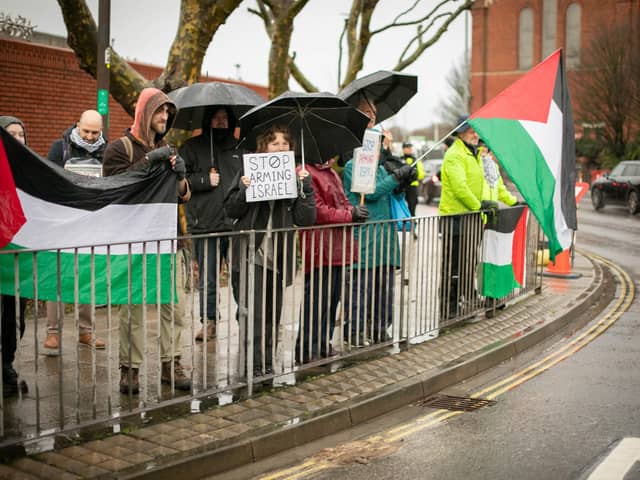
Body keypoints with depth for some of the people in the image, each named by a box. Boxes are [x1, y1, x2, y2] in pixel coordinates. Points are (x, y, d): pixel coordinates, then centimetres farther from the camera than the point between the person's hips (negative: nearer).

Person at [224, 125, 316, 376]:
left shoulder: (295, 176, 9)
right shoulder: (249, 171, 2)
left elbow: (306, 219, 0)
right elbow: (231, 210, 0)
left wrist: (305, 186, -10)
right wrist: (244, 189, -17)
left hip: (277, 258, 4)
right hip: (250, 255, -3)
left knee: (272, 316, 11)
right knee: (253, 315, -7)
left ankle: (268, 366, 22)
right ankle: (255, 369, -2)